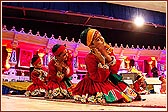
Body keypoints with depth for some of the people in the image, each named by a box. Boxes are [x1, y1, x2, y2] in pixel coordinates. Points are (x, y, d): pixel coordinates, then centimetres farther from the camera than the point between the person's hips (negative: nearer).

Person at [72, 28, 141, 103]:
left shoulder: (108, 51, -4)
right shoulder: (90, 58, -22)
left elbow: (115, 70, -9)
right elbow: (99, 78, -23)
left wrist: (107, 56, -22)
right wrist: (102, 61, -31)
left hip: (110, 81, 7)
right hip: (96, 85, -7)